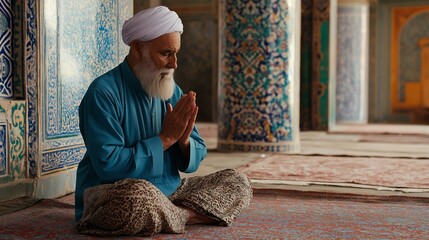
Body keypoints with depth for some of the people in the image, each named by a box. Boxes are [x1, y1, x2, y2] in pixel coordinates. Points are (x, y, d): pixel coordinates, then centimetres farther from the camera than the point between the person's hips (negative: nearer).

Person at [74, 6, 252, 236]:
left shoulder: (173, 92, 5)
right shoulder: (103, 92, -14)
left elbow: (194, 160, 8)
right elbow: (108, 165, -23)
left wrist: (183, 140, -16)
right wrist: (165, 138, -18)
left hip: (169, 190, 7)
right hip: (112, 194, -6)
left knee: (238, 181, 1)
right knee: (138, 195, -39)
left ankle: (173, 213, -17)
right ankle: (189, 215, -10)